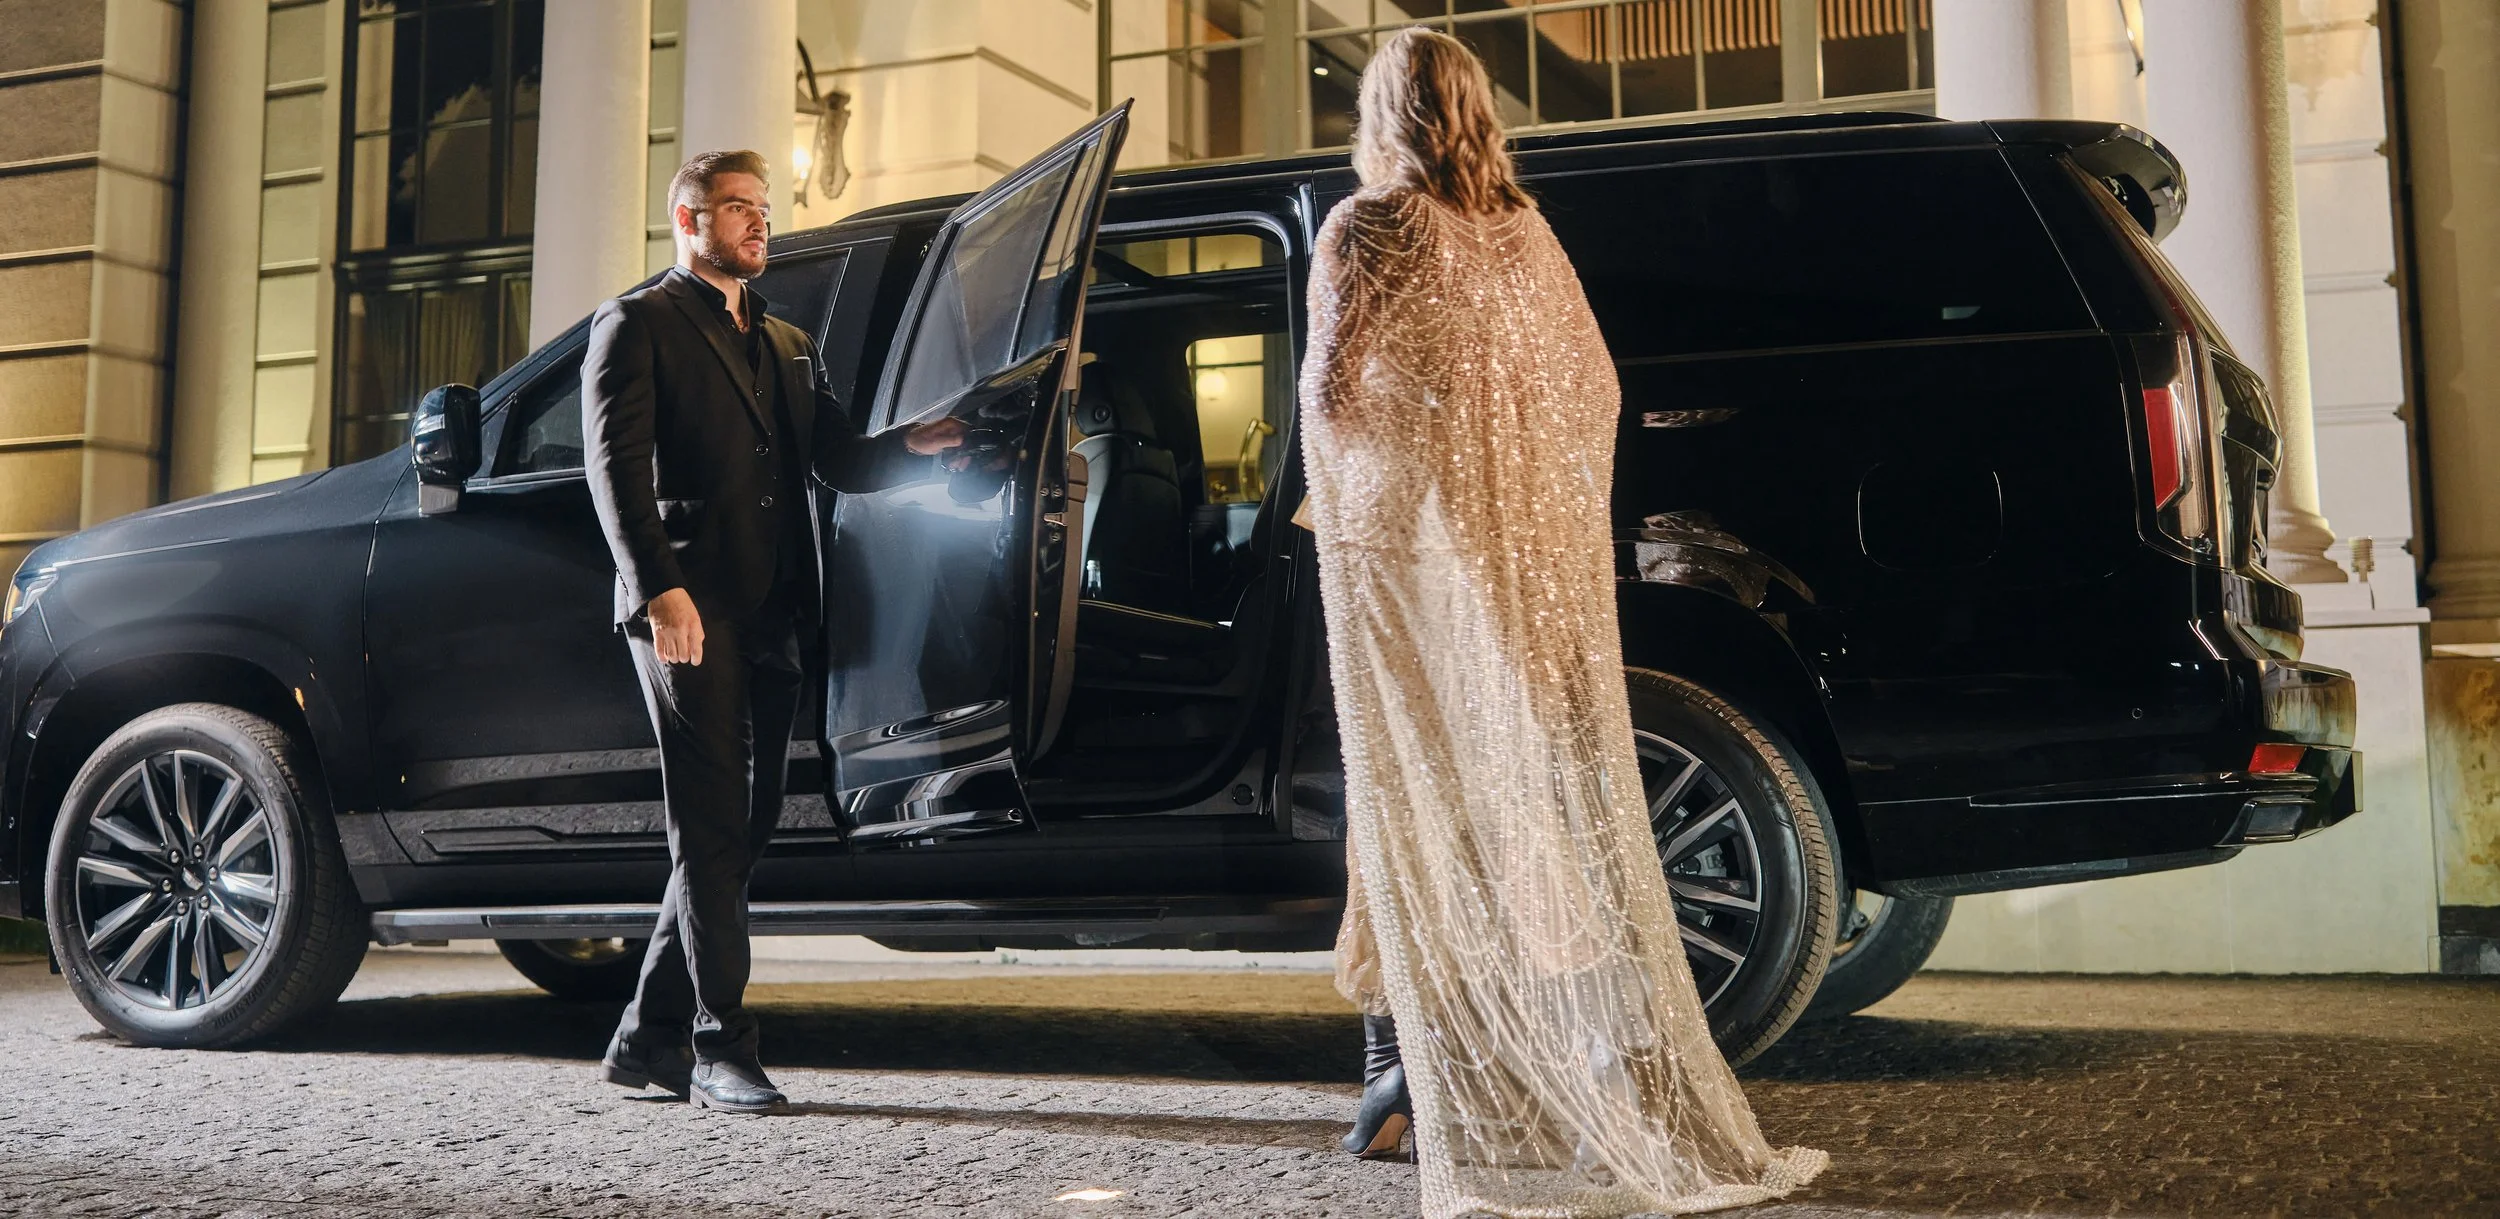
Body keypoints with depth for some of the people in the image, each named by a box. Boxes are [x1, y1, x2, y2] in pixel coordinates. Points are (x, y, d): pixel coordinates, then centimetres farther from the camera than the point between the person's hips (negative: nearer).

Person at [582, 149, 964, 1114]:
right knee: (710, 832, -7)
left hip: (771, 615, 7)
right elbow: (615, 467, -6)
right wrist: (660, 588, -19)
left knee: (739, 830, 8)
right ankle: (721, 1052, -3)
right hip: (688, 610, -7)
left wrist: (915, 444, -2)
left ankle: (650, 1037, 17)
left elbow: (841, 463, 20)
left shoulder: (788, 344, 26)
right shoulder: (638, 325, 5)